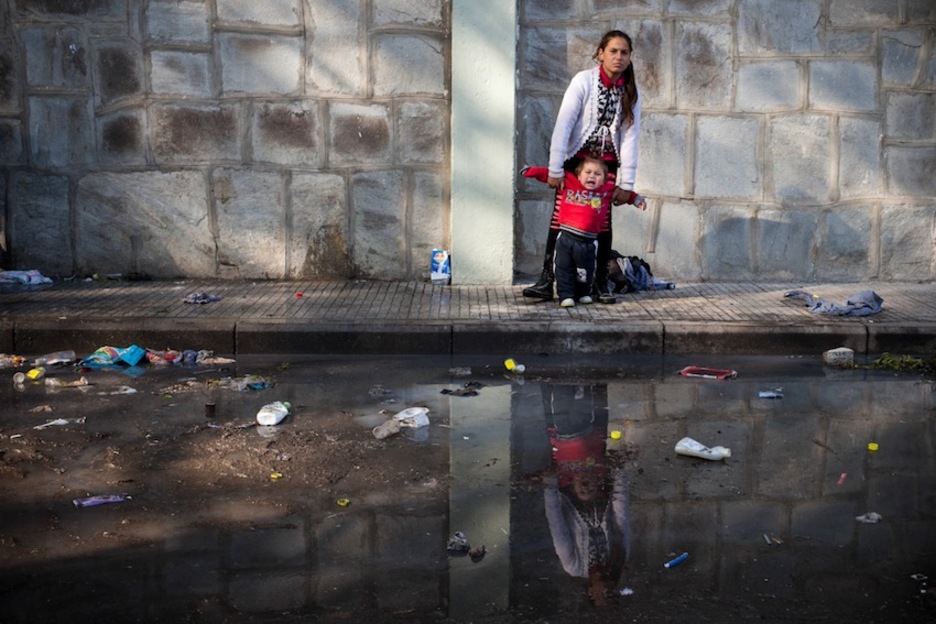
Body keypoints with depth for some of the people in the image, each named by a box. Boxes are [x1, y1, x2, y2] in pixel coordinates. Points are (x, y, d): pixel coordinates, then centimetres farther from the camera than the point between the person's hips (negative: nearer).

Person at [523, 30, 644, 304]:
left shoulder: (630, 91, -3)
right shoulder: (584, 80, -14)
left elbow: (630, 137, -4)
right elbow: (563, 125, -18)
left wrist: (626, 183, -8)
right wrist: (555, 170, -22)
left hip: (607, 163, 3)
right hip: (575, 159, -3)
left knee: (603, 222, 3)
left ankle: (601, 283, 11)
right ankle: (547, 280, 1)